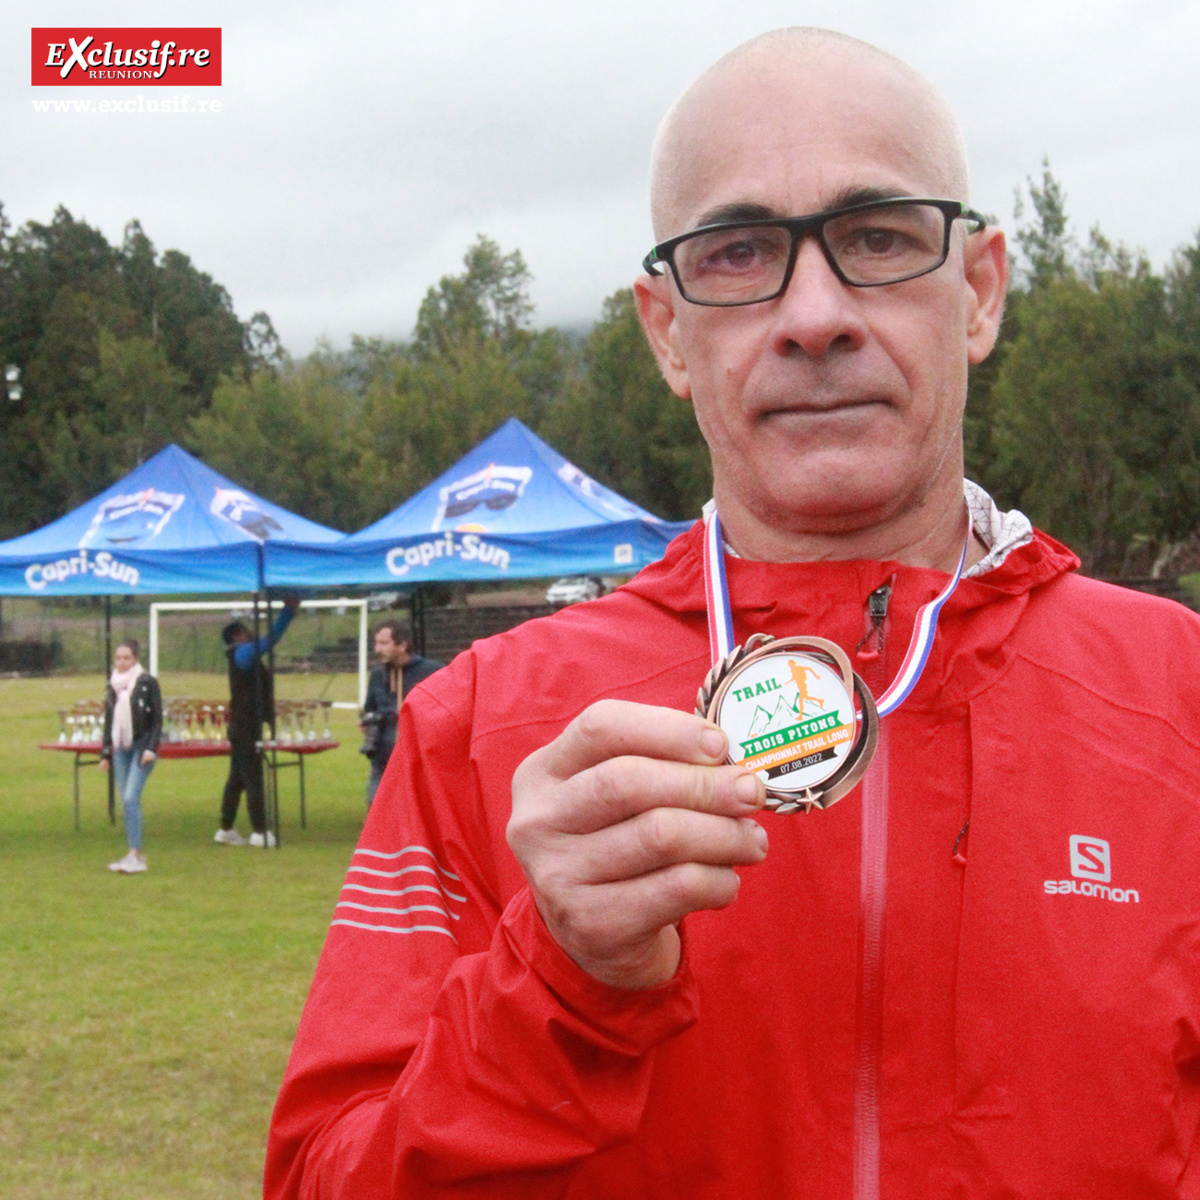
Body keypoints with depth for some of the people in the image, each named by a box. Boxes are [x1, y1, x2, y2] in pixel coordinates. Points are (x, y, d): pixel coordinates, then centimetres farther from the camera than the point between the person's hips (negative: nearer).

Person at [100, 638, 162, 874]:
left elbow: (157, 719, -5)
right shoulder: (112, 686, 12)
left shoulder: (147, 683, -4)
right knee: (126, 802, 5)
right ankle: (135, 854, 12)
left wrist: (151, 748, -15)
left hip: (141, 747, -6)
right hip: (120, 749, 6)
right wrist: (105, 753, 15)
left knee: (130, 798, -16)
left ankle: (135, 855, -16)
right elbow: (109, 722, 18)